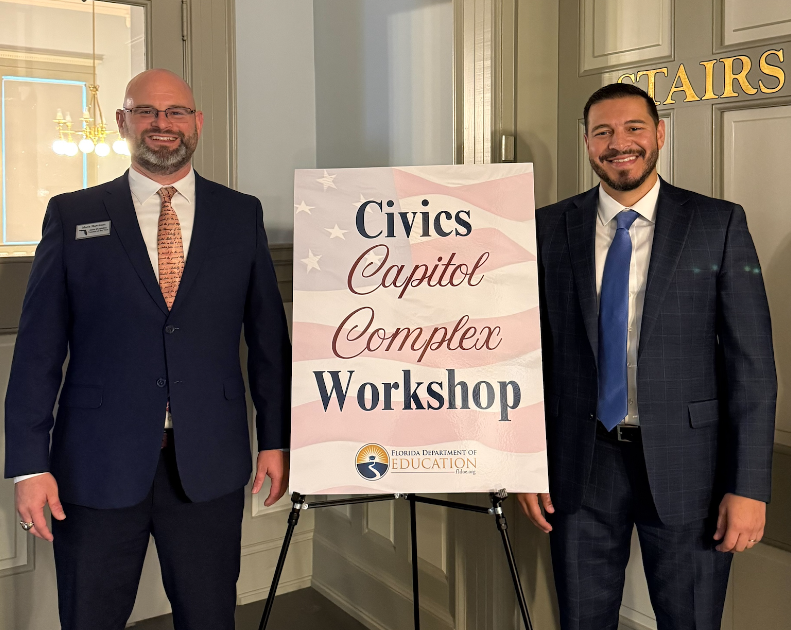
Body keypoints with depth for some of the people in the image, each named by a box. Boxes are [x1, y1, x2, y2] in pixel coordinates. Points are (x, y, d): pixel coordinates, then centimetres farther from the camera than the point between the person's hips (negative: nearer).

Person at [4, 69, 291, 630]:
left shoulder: (242, 214, 6)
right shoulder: (72, 215, 3)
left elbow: (268, 333, 7)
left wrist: (276, 438, 5)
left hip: (209, 466, 1)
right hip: (97, 465, 0)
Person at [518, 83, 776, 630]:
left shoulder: (719, 224, -2)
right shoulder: (550, 228, 3)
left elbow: (751, 362, -4)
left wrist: (749, 485, -9)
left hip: (685, 463, -1)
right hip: (580, 464, 2)